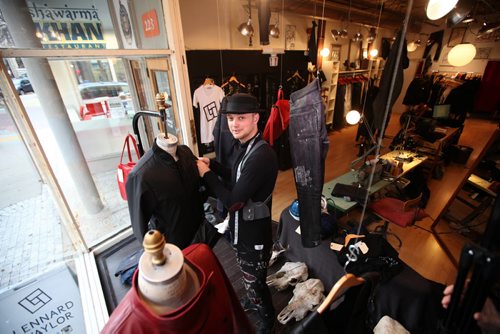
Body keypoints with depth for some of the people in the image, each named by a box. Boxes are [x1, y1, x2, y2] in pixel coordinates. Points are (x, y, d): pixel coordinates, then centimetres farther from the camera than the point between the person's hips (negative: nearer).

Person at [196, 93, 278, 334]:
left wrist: (206, 174, -18)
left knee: (254, 283, 18)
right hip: (242, 229, 9)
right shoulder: (243, 146, -2)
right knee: (250, 278, 32)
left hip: (254, 235, -8)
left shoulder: (262, 155, -32)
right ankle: (253, 300, 62)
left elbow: (233, 202, -31)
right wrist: (212, 165, 0)